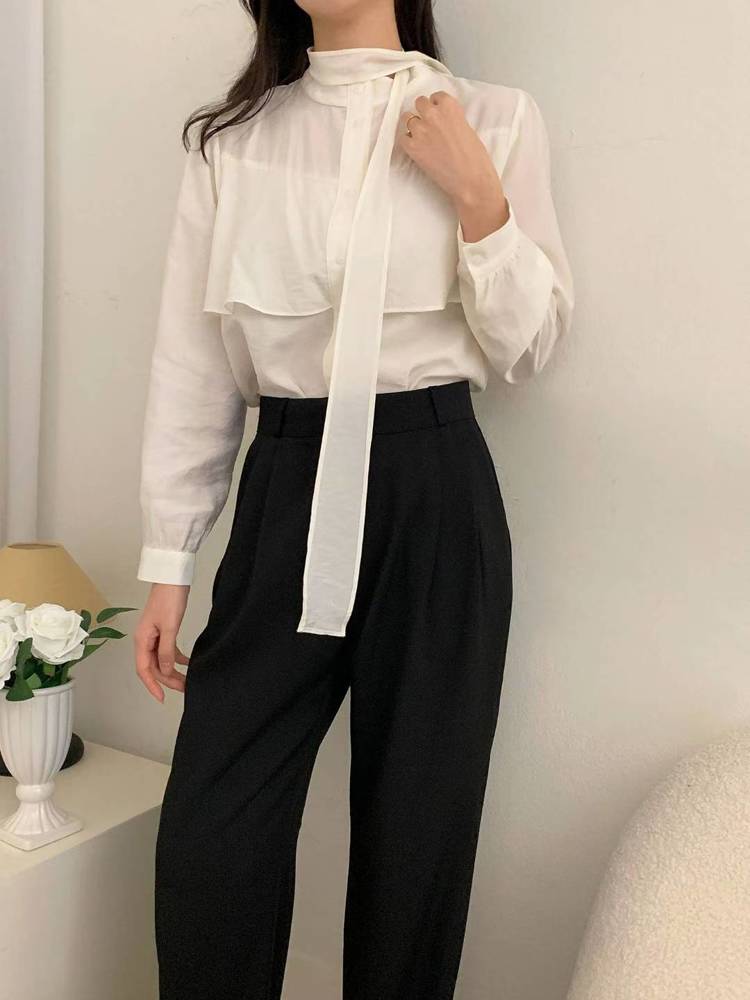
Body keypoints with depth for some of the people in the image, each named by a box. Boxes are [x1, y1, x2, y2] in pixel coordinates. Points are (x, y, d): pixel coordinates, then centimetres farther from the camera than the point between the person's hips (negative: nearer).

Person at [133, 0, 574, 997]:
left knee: (419, 823, 10)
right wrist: (168, 563, 6)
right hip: (287, 494, 2)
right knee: (207, 837, 2)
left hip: (433, 493, -1)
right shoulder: (234, 138, 8)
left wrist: (477, 195, -9)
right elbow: (192, 361, 7)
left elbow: (527, 346, 5)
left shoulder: (495, 119, 5)